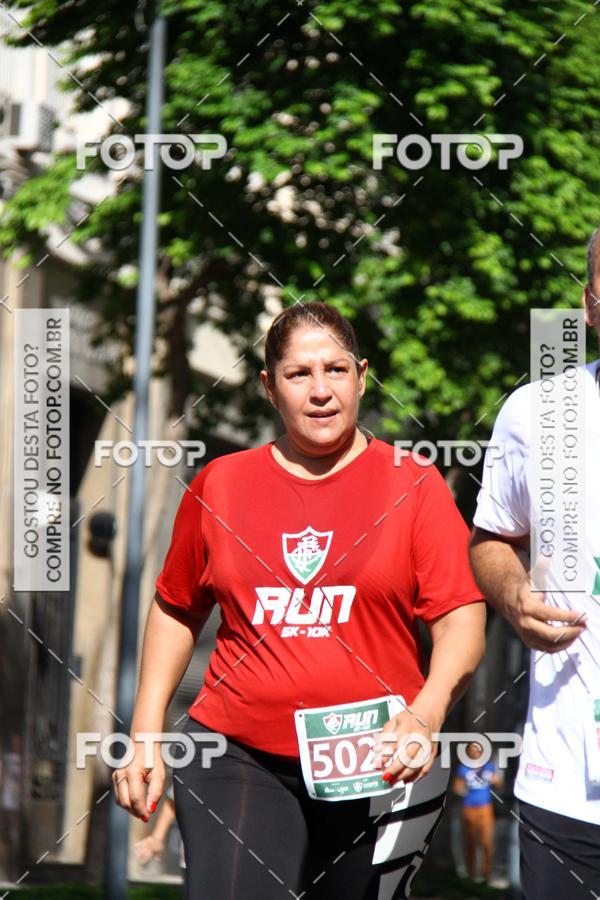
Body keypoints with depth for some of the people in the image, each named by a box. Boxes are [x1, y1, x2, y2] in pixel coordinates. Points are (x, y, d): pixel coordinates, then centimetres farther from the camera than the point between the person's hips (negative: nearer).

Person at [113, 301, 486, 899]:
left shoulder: (413, 485, 2)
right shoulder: (219, 485, 8)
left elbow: (462, 619, -5)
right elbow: (177, 609, 20)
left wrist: (426, 713, -23)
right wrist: (145, 734, 14)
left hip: (378, 763, 0)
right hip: (239, 759, 1)